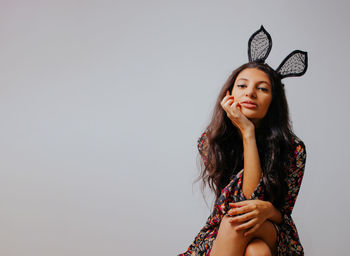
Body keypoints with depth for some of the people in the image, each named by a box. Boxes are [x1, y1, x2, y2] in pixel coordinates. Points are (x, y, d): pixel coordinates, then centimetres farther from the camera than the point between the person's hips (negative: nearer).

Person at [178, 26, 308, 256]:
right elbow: (249, 197, -20)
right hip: (221, 235, 1)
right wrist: (247, 133, -26)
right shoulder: (210, 141, -9)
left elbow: (283, 213, -5)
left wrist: (267, 209, -30)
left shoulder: (293, 149, -9)